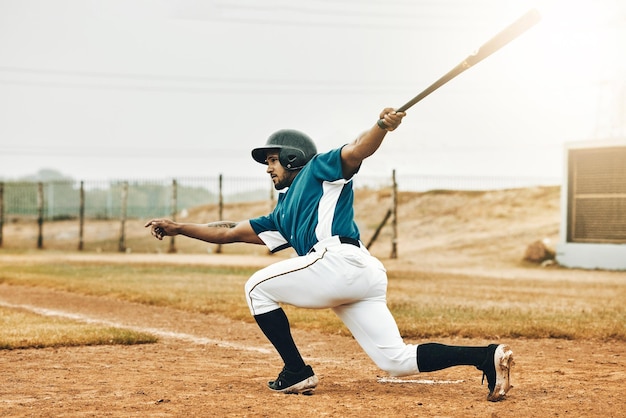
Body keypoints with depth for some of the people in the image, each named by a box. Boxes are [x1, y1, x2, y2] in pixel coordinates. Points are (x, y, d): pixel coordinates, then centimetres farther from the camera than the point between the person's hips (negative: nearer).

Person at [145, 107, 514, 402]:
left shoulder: (318, 170, 15)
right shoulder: (282, 215, 36)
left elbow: (356, 151, -3)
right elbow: (232, 232, 38)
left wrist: (381, 128, -23)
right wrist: (178, 228, 36)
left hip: (339, 260, -8)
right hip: (365, 278, 8)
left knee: (258, 287, 8)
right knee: (397, 361, -1)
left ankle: (297, 373, 0)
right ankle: (486, 356, -12)